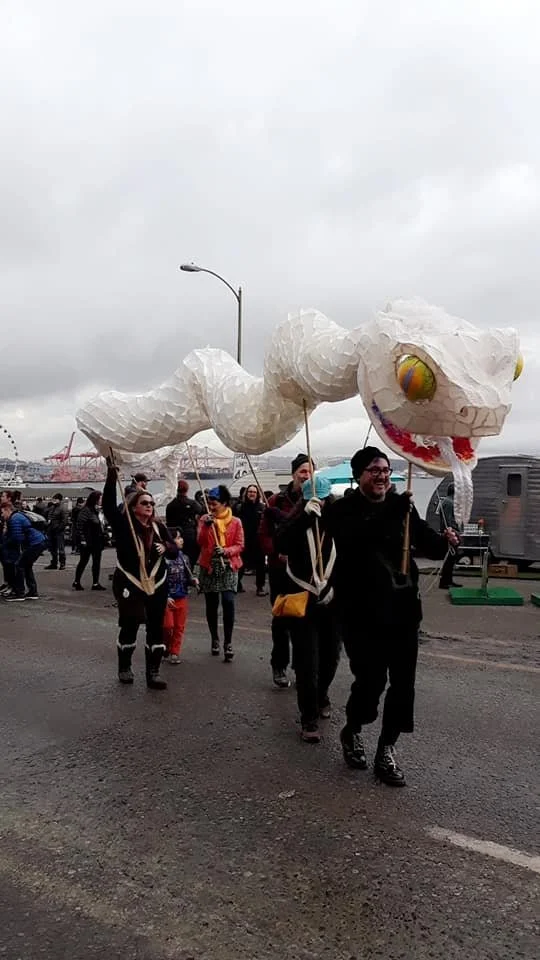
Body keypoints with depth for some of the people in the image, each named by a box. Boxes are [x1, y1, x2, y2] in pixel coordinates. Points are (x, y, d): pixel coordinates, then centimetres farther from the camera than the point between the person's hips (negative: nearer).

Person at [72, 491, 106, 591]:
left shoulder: (96, 510, 12)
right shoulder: (85, 511, -13)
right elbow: (80, 526, -16)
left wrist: (102, 538, 13)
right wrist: (82, 539, -19)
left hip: (97, 541, 8)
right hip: (87, 542, -8)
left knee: (97, 562, 6)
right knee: (84, 561, 3)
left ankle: (95, 583, 11)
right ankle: (76, 582, 17)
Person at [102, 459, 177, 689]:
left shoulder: (158, 527, 4)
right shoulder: (122, 524, -6)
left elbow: (175, 549, 6)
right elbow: (108, 504, -21)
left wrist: (166, 547, -18)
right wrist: (112, 475, -30)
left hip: (156, 585, 4)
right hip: (129, 584, -3)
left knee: (156, 628, 4)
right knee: (130, 627, 6)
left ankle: (153, 672, 12)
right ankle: (124, 667, 27)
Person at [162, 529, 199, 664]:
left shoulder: (184, 558, 5)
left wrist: (193, 580, -6)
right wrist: (165, 597, -16)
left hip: (182, 598, 5)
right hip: (167, 599, -5)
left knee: (179, 627, 9)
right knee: (167, 625, -3)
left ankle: (174, 652, 21)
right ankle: (165, 648, 22)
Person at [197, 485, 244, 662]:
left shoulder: (235, 522, 1)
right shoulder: (204, 519, 5)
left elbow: (240, 545, -1)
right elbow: (200, 542, -7)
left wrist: (226, 551, -19)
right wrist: (206, 526, -22)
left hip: (228, 567, -2)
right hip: (209, 567, 2)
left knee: (228, 602, -15)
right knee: (211, 604, 7)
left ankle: (228, 643, -6)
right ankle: (215, 639, 25)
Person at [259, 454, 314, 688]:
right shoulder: (277, 501, 0)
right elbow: (264, 535, -1)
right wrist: (278, 554, -13)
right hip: (281, 570, 0)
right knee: (281, 619, 9)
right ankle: (279, 666, 24)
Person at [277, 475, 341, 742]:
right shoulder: (297, 521, -5)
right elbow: (282, 544, -25)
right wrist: (306, 515, -31)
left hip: (333, 601, 3)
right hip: (302, 600, -2)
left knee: (330, 656, 16)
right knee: (307, 660, -4)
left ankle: (321, 694, 43)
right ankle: (309, 717, 8)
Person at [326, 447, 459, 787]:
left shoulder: (402, 506, 7)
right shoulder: (343, 510, -5)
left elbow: (428, 544, 4)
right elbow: (352, 539, -26)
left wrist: (444, 541, -19)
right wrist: (390, 514, -36)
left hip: (403, 608, 4)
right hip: (362, 612, -4)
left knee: (403, 682, 5)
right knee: (371, 680, -4)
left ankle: (387, 749, 24)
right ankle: (352, 731, 27)